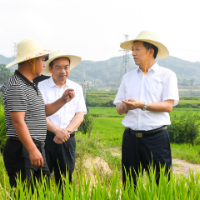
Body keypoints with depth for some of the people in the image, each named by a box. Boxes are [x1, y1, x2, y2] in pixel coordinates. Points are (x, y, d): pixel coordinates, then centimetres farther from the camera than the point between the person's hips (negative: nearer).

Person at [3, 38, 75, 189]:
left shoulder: (32, 85, 17)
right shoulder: (16, 87, -15)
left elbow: (43, 111, 24)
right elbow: (18, 122, -21)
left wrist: (63, 100, 10)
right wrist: (32, 150, -24)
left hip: (36, 149, 10)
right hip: (22, 150, -10)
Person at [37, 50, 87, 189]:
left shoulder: (76, 88, 14)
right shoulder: (41, 87, 2)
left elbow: (80, 115, 7)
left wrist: (67, 131, -11)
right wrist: (57, 130, -19)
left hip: (68, 141, 3)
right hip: (45, 138, -3)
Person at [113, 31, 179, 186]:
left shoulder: (167, 75, 3)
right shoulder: (128, 77, 16)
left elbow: (168, 105, -8)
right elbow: (119, 109, 13)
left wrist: (143, 105, -19)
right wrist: (125, 106, -10)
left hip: (156, 137, -4)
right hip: (131, 137, 4)